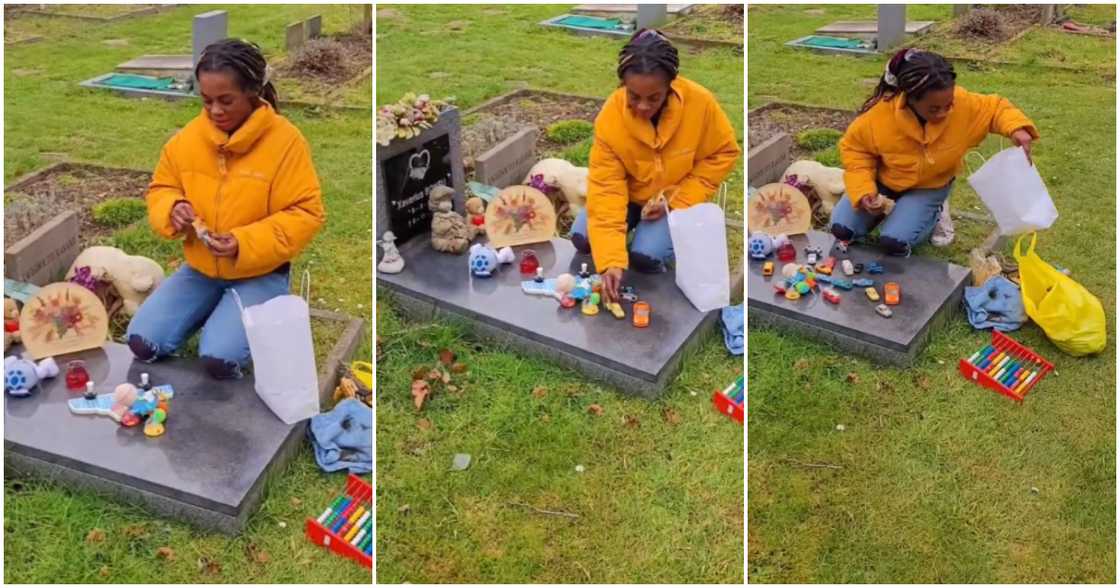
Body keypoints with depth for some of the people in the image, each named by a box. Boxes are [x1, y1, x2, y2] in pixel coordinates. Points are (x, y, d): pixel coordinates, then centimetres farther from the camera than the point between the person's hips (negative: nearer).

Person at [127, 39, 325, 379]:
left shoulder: (286, 141, -17)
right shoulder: (187, 138, -2)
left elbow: (306, 214, -17)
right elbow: (160, 189, 11)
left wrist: (245, 244, -26)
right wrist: (172, 209, -14)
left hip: (260, 274, -5)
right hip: (200, 269, 5)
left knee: (220, 359, -23)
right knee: (142, 342, -9)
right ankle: (214, 312, 17)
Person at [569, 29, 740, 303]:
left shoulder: (700, 102, -26)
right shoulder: (610, 117, -25)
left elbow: (723, 153, -11)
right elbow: (606, 188, -26)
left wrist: (679, 201, -20)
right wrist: (611, 260, -36)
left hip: (677, 199, -1)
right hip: (630, 195, 2)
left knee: (645, 256, -22)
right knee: (582, 237, -16)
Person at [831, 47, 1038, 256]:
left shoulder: (963, 104, -28)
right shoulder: (880, 115, -31)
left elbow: (995, 107, -8)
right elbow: (854, 147, -14)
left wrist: (1016, 128, -29)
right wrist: (863, 190, -24)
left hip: (928, 189, -1)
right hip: (883, 182, 1)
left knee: (894, 241, -24)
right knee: (842, 229, -15)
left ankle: (931, 215, 10)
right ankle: (889, 209, 16)